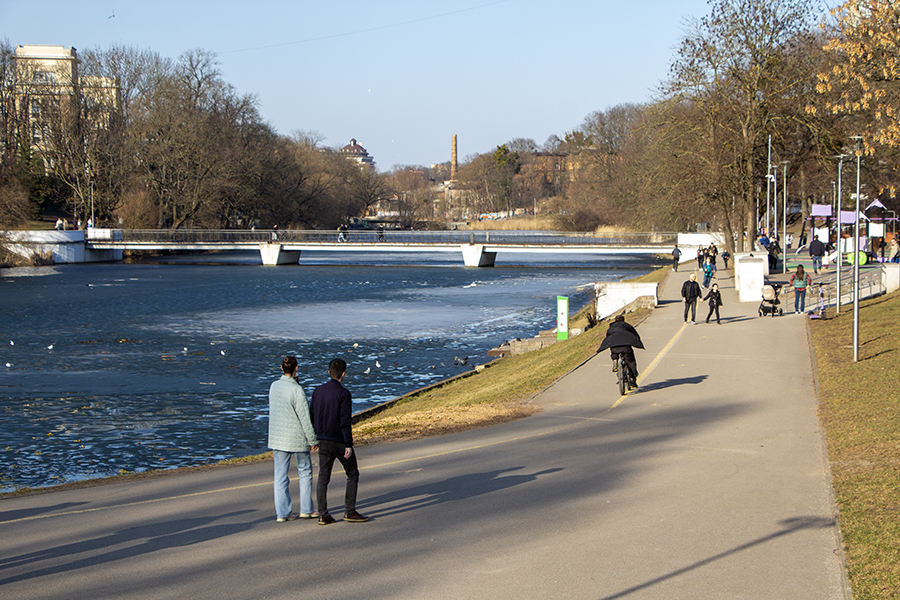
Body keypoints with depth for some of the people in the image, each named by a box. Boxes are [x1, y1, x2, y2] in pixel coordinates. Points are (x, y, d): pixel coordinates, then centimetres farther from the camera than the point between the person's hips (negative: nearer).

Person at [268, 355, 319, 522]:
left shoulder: (274, 386, 1)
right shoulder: (296, 390, -17)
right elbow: (305, 416, -14)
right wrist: (312, 439, -7)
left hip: (277, 438, 5)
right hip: (297, 439, -5)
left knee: (280, 476, 6)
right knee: (305, 473, 11)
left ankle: (282, 512, 6)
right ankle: (306, 509, 14)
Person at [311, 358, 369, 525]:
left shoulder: (318, 391, 4)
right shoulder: (343, 393, -14)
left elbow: (312, 415, 10)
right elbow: (345, 421, -18)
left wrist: (315, 438, 20)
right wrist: (348, 445, -15)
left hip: (323, 441, 6)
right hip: (339, 442, -5)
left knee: (323, 477, 7)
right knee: (352, 474, 8)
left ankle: (323, 514, 4)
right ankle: (349, 511, 5)